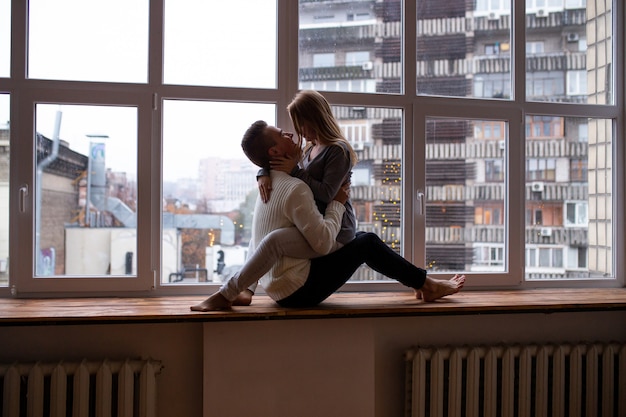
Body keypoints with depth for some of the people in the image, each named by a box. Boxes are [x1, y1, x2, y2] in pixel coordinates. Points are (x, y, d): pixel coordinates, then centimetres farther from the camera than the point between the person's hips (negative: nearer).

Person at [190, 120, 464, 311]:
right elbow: (324, 242, -26)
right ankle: (427, 285, 12)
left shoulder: (270, 184, 8)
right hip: (298, 290, -9)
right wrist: (338, 202, -13)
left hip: (279, 286, 9)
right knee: (367, 243, -1)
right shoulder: (295, 189, -22)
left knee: (359, 239, 16)